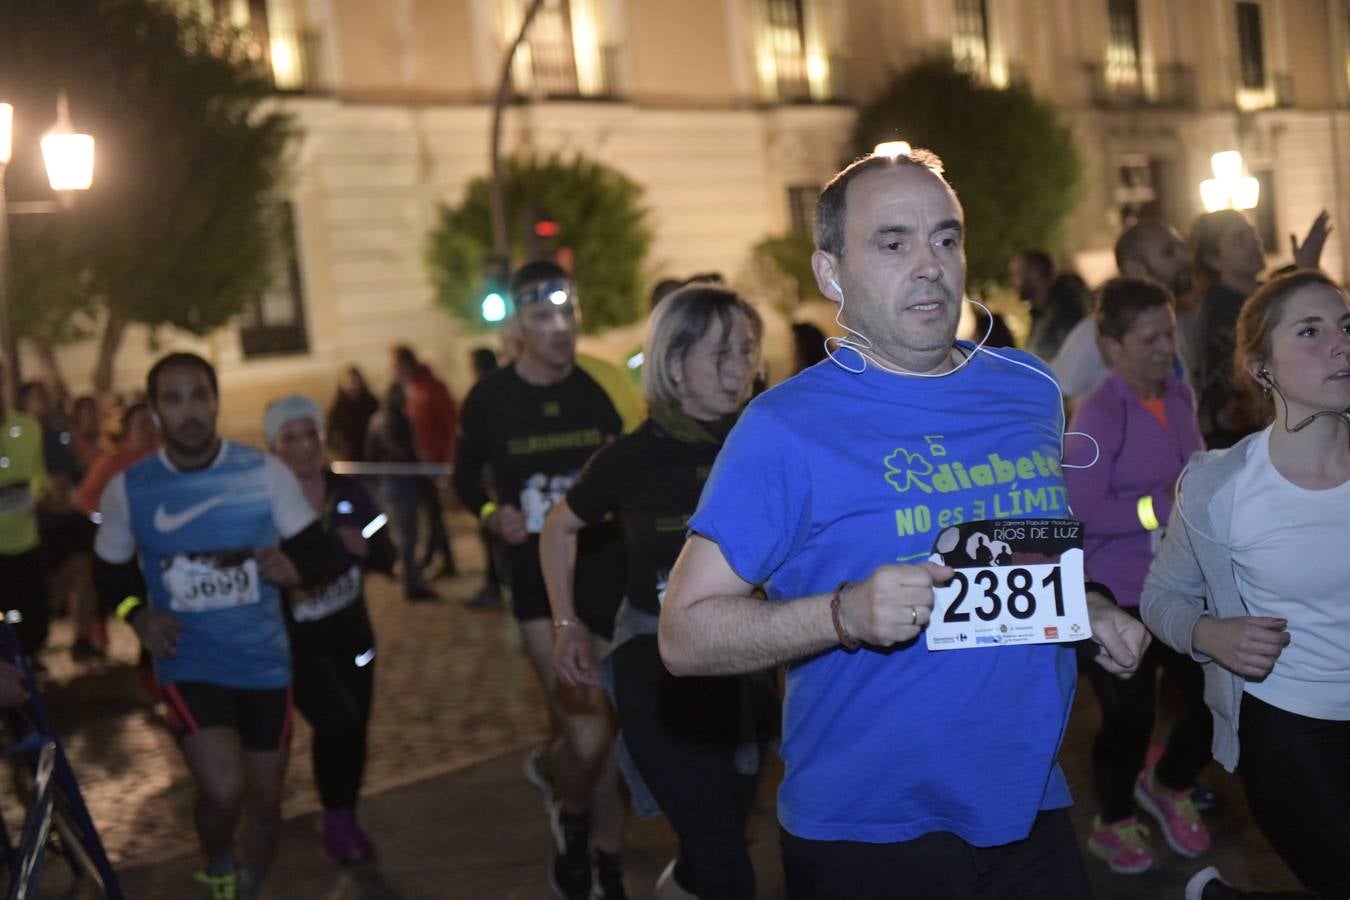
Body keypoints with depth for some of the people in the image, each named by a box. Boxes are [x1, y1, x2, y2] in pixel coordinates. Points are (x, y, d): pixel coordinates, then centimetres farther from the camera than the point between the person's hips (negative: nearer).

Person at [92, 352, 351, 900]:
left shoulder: (265, 473, -6)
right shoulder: (127, 490, -4)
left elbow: (323, 555, -1)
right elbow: (109, 571, 11)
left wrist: (294, 567, -23)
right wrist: (137, 612, -8)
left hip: (264, 660, 2)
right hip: (189, 663, -2)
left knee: (264, 799, 11)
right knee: (223, 791, -20)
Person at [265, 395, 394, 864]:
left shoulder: (348, 492, -1)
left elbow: (387, 558, 2)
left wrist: (362, 547, -18)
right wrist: (285, 583, -31)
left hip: (350, 633, 5)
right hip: (296, 640, -5)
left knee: (356, 728, 10)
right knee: (337, 722, -19)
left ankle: (347, 820, 34)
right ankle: (335, 820, 5)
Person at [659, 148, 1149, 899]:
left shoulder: (1032, 391, 4)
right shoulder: (785, 428, -14)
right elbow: (686, 634, -15)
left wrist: (1096, 611, 1)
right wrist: (846, 615, -29)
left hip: (1033, 816, 5)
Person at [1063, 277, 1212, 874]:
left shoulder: (1180, 396, 4)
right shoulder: (1099, 416, -19)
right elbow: (1082, 511, -22)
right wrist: (1164, 506, -24)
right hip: (1117, 596, -6)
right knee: (1129, 717, 5)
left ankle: (1167, 785, 37)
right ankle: (1113, 823, 31)